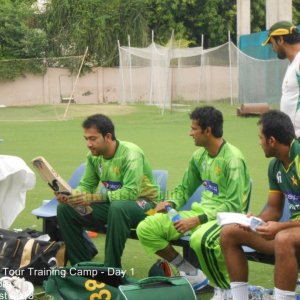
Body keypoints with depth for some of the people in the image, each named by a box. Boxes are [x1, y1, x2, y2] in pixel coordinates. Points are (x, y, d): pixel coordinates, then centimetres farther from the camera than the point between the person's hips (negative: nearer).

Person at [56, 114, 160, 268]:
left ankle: (112, 268, -28)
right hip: (112, 203, 7)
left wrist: (93, 197, -38)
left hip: (142, 202, -7)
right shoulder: (93, 156, -4)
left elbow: (131, 192, -33)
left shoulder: (130, 154, -24)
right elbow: (86, 185, 3)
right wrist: (70, 194, -20)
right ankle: (82, 263, 0)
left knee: (118, 207, -41)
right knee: (65, 208, -8)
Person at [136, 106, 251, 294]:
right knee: (145, 229, -5)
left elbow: (233, 206, -20)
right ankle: (192, 275, 5)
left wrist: (197, 220, -27)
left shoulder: (232, 159, -16)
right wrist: (171, 203, -1)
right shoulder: (199, 156, 7)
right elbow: (185, 188, 21)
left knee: (201, 239, -42)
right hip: (203, 211, 8)